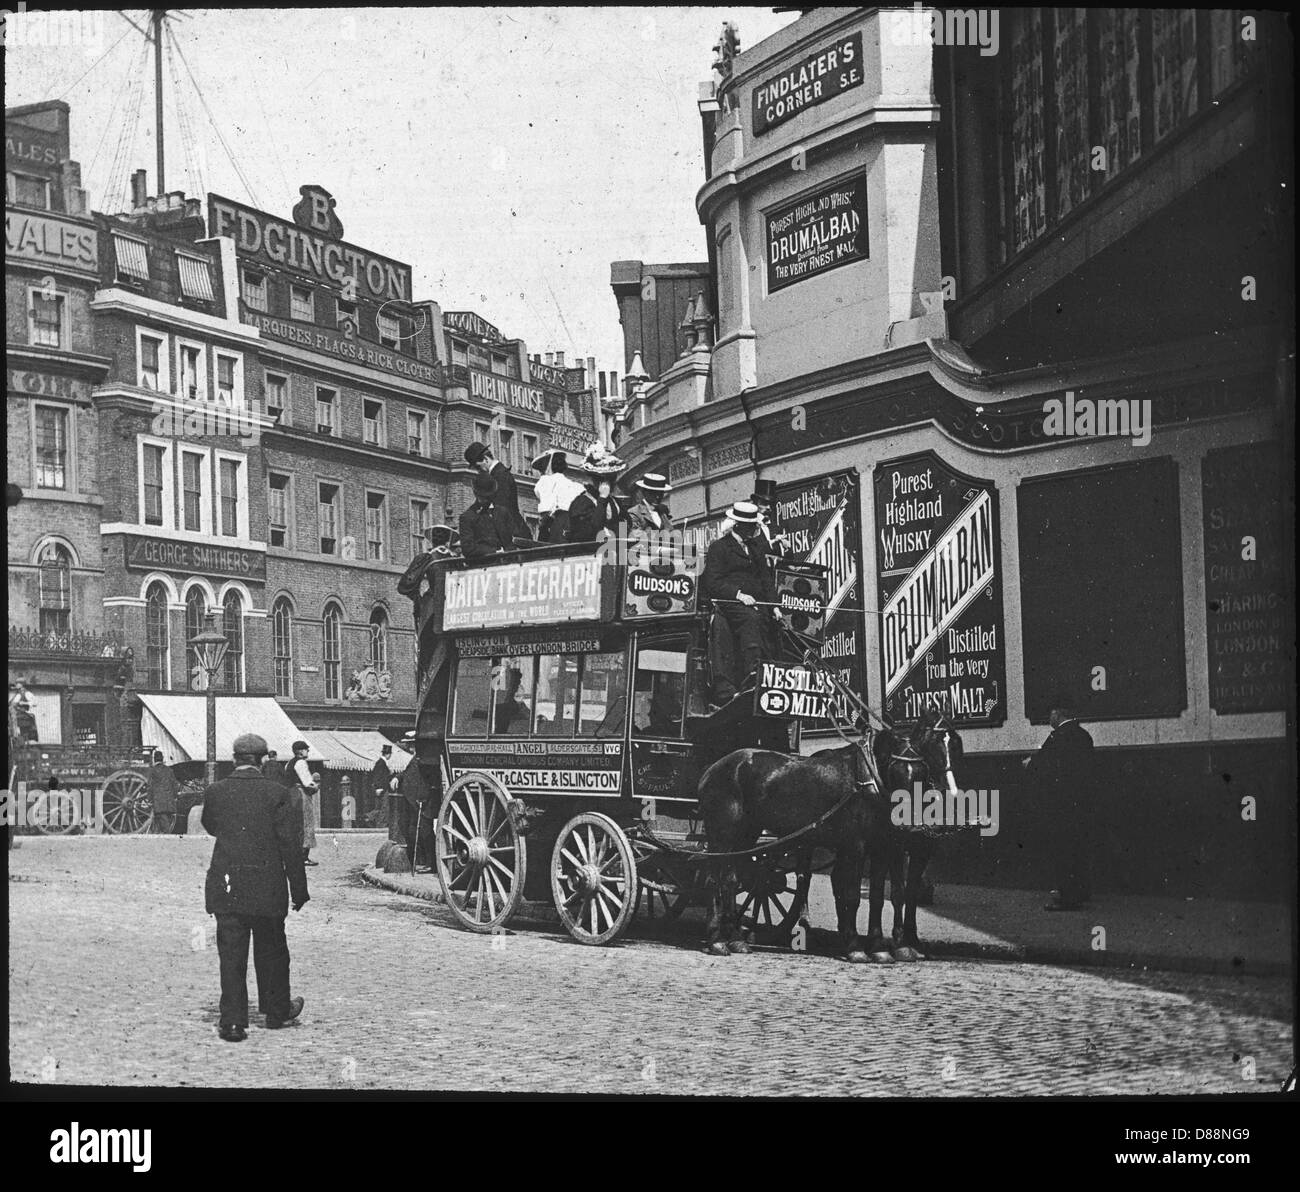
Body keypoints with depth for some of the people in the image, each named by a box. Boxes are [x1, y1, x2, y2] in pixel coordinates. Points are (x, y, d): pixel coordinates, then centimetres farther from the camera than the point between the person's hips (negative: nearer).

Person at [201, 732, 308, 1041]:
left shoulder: (215, 792, -2)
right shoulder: (277, 794, -8)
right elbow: (290, 847, -6)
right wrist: (299, 890, 1)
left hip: (226, 887, 1)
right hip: (268, 888, -1)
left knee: (231, 956, 4)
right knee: (271, 952, 15)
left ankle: (233, 1023, 0)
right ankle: (276, 1011, 29)